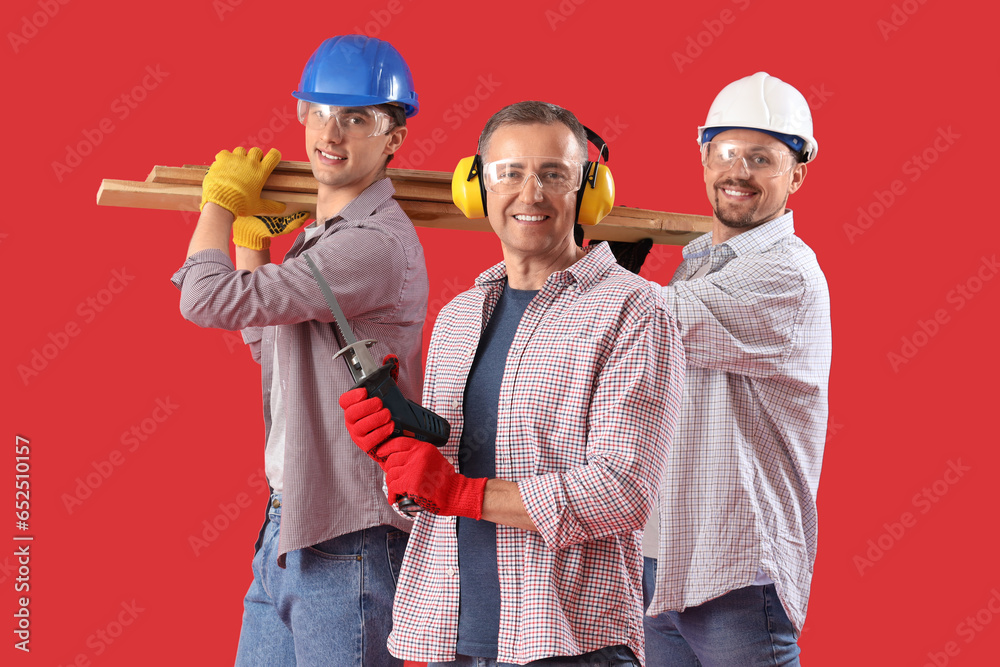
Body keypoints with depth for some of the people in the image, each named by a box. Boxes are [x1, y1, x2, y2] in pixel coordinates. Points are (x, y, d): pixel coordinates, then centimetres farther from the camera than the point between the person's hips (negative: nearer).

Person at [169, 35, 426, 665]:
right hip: (285, 529, 10)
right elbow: (269, 346, 29)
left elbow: (208, 300, -20)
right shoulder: (321, 235, 13)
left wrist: (221, 201, -2)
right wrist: (250, 239, 21)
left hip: (348, 543, -9)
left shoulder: (377, 244, -19)